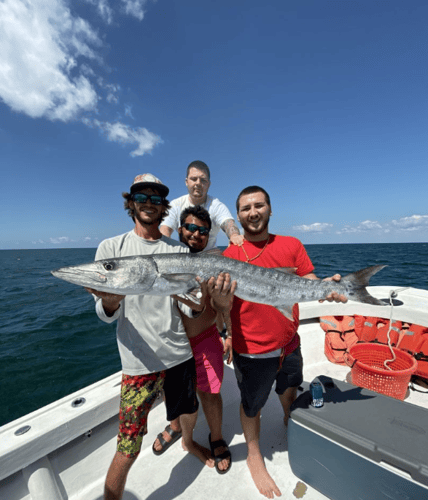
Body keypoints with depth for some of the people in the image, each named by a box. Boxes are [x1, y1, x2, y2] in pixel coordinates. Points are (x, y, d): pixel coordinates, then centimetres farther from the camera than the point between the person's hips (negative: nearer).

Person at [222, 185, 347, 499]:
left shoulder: (291, 245, -3)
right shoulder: (231, 254, -13)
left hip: (289, 343, 4)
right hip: (252, 350, -3)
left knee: (291, 396, 30)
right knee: (252, 406, 19)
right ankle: (255, 457, 51)